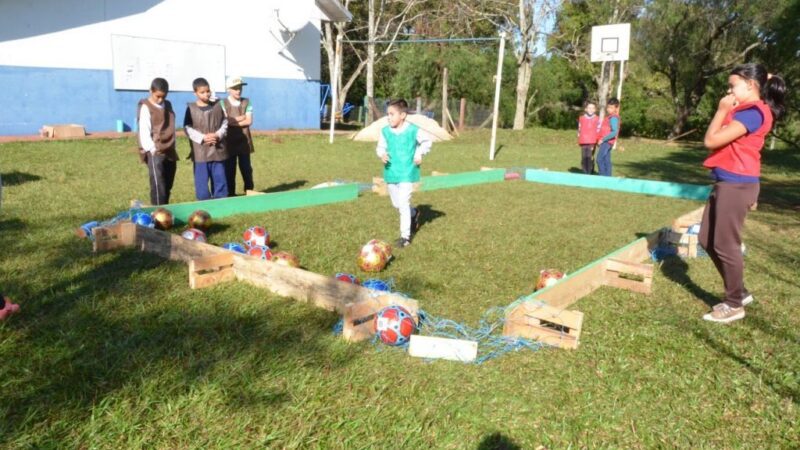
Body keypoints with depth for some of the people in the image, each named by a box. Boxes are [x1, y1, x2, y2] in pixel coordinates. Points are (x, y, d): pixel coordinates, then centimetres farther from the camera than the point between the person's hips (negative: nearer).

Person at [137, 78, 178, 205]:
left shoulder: (168, 105, 13)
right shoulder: (146, 107, -5)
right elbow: (144, 130, -10)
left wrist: (173, 148, 14)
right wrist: (152, 149, -20)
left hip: (170, 152, 6)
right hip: (155, 153, -6)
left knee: (167, 186, 10)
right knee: (158, 186, -10)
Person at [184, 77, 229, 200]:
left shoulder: (218, 105, 5)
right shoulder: (191, 108, -3)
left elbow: (225, 123, 9)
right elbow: (187, 128, -5)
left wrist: (218, 135, -9)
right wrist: (202, 138, -17)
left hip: (218, 150, 3)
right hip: (200, 152, -2)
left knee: (220, 181, 9)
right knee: (201, 183, 1)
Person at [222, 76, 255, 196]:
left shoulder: (246, 102, 5)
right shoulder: (223, 103, -2)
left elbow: (249, 121, -4)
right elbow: (226, 121, -14)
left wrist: (234, 121, -10)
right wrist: (242, 117, -7)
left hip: (244, 140, 2)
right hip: (229, 142, -2)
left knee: (246, 168, 8)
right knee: (230, 169, 5)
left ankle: (249, 191, 18)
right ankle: (231, 193, 13)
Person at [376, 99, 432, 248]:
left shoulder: (413, 130, -11)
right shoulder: (385, 131, -4)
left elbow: (427, 141, 6)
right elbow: (381, 147, 7)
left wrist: (419, 154, -5)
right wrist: (382, 154, -15)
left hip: (407, 173, -5)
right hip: (391, 173, 5)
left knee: (403, 204, -11)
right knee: (396, 204, 17)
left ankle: (405, 236, -1)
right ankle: (414, 214, 47)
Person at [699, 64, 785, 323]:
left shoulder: (753, 112, -15)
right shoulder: (744, 111, 16)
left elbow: (711, 141, -18)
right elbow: (716, 141, 14)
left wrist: (722, 110, -9)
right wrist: (726, 111, 11)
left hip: (736, 184, -10)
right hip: (726, 183, 10)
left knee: (725, 245, -1)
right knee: (707, 240, 15)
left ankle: (734, 305, 14)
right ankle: (739, 292, 28)